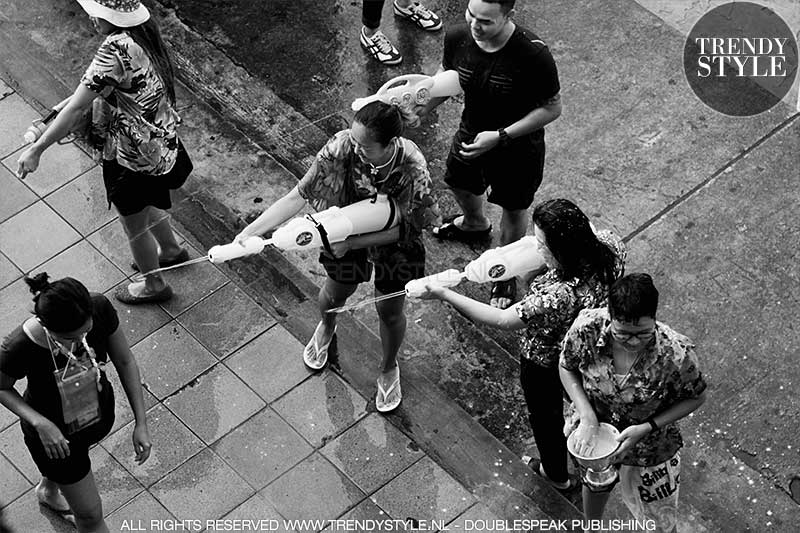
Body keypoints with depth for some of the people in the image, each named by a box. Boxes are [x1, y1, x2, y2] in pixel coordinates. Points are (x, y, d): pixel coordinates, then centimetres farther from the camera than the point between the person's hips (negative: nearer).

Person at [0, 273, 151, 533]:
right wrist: (40, 423, -31)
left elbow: (125, 361, -15)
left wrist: (141, 423, -15)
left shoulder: (99, 308, -32)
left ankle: (48, 490, 73)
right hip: (53, 432, -4)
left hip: (100, 411, 4)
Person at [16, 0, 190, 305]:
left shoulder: (115, 51, -34)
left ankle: (154, 286, 41)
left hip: (136, 155, -8)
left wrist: (36, 149, -23)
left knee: (134, 224, 18)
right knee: (144, 205, 34)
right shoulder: (143, 30, -7)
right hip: (161, 140, 8)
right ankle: (171, 250, 58)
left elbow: (77, 108, -30)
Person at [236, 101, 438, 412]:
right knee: (335, 293, 26)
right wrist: (251, 231, -37)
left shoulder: (414, 172, -39)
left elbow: (400, 228, -24)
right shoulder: (342, 146, -35)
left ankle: (389, 368, 51)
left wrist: (351, 243, -33)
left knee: (390, 311, 18)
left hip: (393, 243, -2)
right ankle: (326, 330, 64)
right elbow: (299, 196, -30)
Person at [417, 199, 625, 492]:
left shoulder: (558, 297, -47)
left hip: (546, 366, -6)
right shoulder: (610, 246, -29)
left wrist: (444, 295, -30)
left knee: (545, 416, 26)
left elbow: (502, 319, -34)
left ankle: (557, 474, 55)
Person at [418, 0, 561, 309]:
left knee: (514, 211, 19)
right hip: (471, 135, 5)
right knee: (460, 184, 31)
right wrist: (420, 107, -17)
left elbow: (552, 108, -23)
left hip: (517, 148, -5)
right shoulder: (458, 39, -22)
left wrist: (500, 136, -29)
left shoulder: (533, 55, -36)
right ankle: (475, 225, 68)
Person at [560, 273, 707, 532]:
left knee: (659, 512, 24)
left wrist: (647, 428, -26)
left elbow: (696, 397, -17)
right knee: (594, 484, 35)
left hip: (650, 449, -2)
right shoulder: (586, 328, -32)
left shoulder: (676, 354, -37)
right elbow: (566, 367, -11)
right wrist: (586, 416, -25)